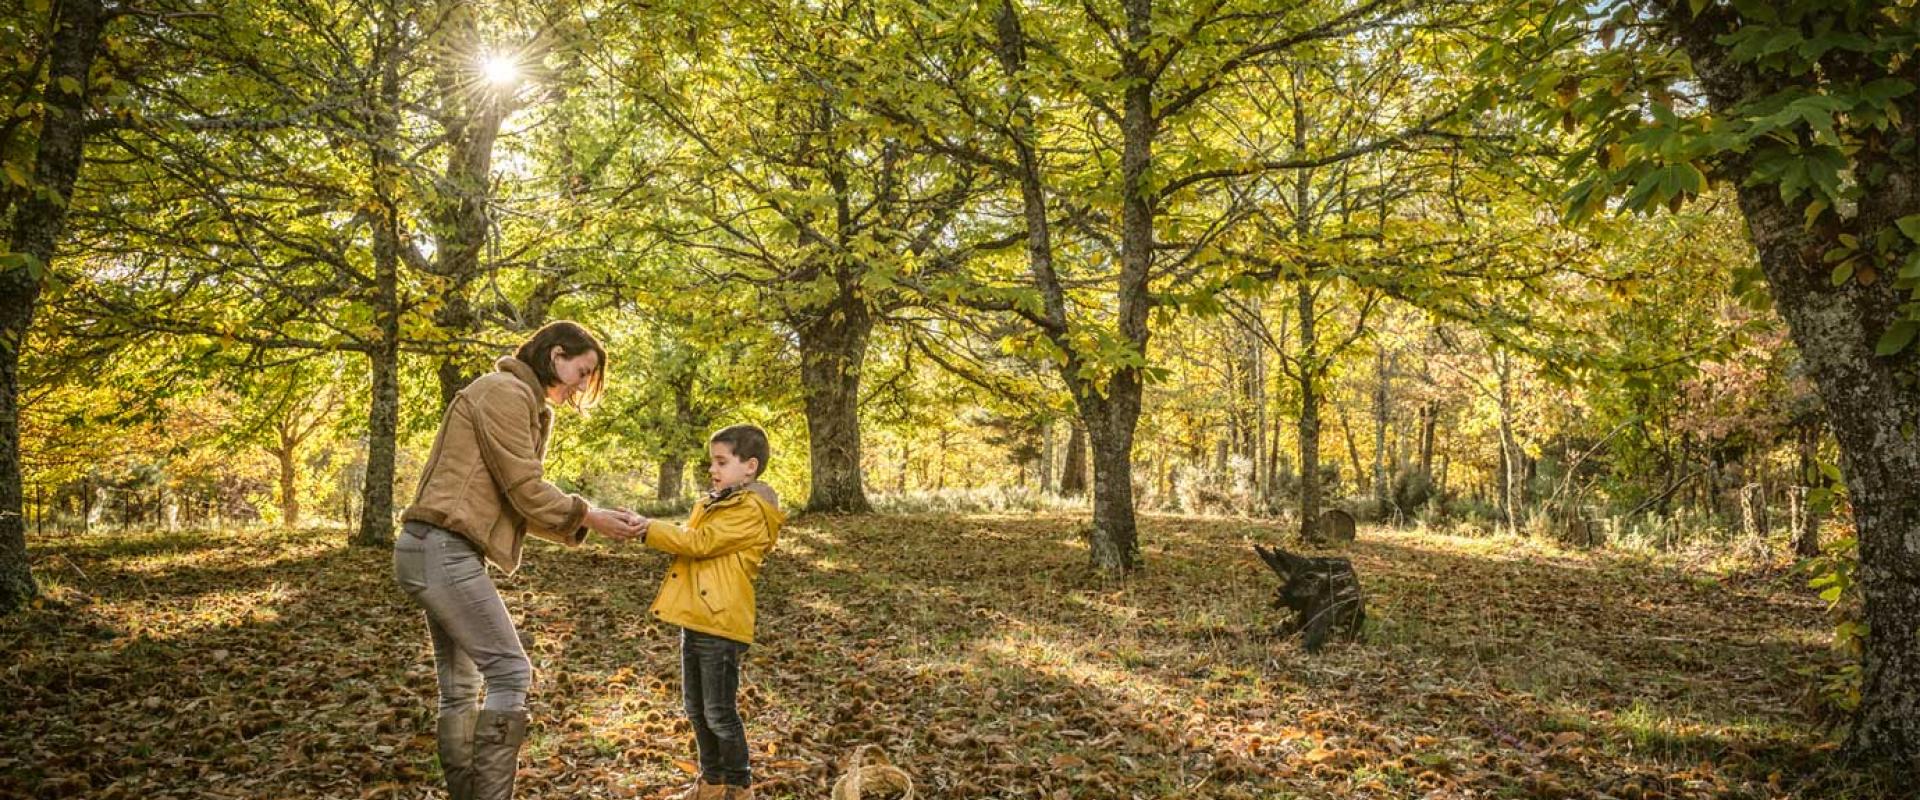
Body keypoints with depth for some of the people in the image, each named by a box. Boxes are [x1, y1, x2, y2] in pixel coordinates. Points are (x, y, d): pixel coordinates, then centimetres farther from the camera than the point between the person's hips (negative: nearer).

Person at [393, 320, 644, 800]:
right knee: (511, 673, -10)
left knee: (462, 687, 13)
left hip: (438, 552, 11)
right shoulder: (505, 391, -10)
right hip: (444, 550, -11)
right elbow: (525, 489, -15)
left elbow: (519, 499, 16)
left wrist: (584, 522, 6)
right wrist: (589, 518, -4)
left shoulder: (524, 405, 21)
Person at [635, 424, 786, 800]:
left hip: (720, 625, -9)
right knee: (696, 708, 18)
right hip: (694, 620, 9)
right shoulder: (712, 504, 17)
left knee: (719, 712, 0)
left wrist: (648, 528, -18)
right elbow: (688, 541, 13)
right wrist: (651, 529, -2)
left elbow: (699, 542, -19)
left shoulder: (751, 510, -14)